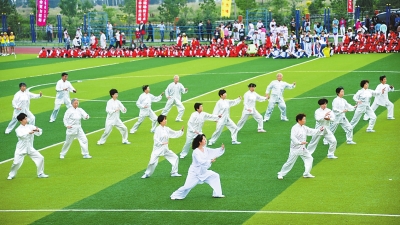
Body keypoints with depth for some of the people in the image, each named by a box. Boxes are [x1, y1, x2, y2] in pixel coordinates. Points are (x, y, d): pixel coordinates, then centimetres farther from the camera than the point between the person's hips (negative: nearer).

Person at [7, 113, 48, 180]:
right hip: (21, 149, -3)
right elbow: (21, 135, -31)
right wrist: (29, 132, -44)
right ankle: (11, 175, 18)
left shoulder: (30, 127, -1)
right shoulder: (18, 129, -9)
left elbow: (39, 133, -8)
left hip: (30, 148, 4)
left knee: (40, 158, -1)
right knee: (16, 162, -8)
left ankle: (40, 174, 16)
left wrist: (37, 130, -31)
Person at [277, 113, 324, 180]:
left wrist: (320, 130, -4)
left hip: (303, 148, 8)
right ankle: (281, 174, 11)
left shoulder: (304, 128, 6)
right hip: (295, 148, -8)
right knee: (290, 162, -2)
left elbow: (312, 131, 10)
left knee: (309, 158, 5)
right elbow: (293, 137, -28)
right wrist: (300, 143, -37)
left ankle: (306, 173, 15)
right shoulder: (295, 128, -19)